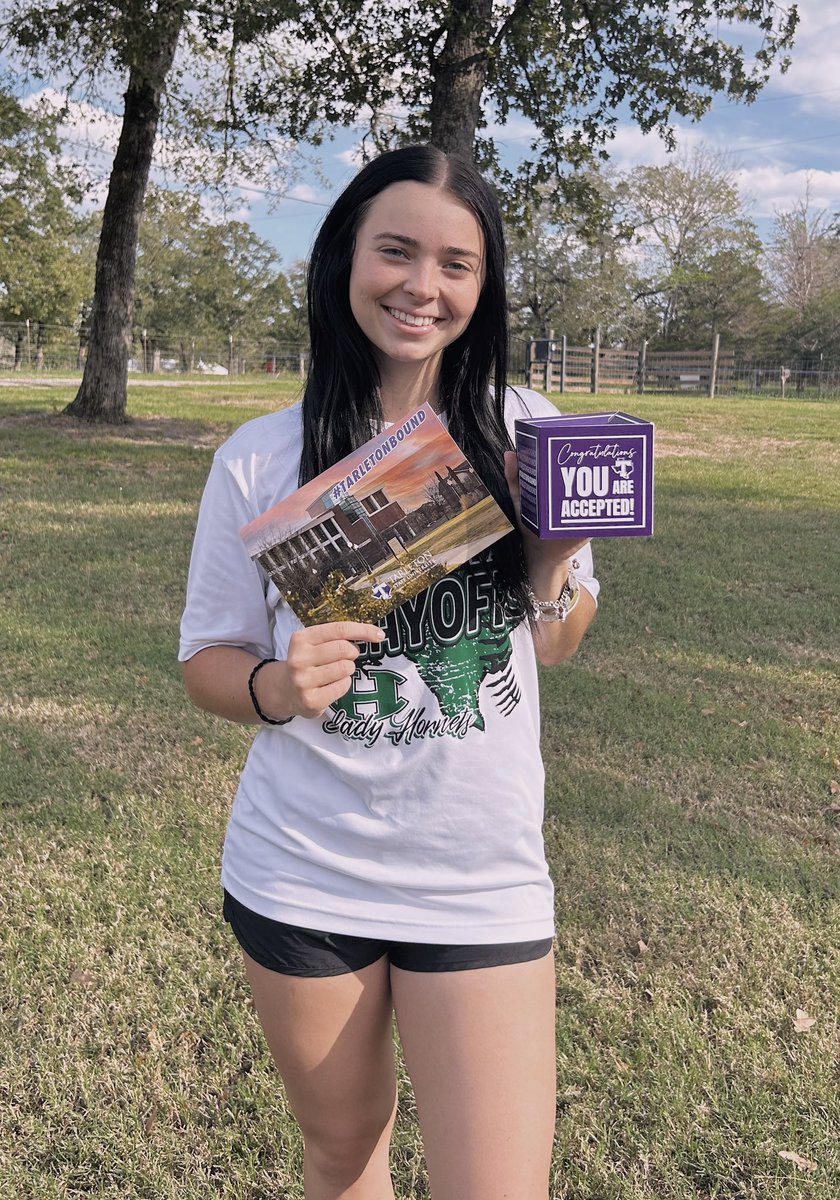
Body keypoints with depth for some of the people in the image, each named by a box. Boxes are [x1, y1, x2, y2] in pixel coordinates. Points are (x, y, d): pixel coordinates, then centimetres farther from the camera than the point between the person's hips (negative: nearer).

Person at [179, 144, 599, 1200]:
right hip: (301, 880, 0)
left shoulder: (524, 433, -2)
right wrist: (276, 687, -20)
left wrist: (558, 554, -13)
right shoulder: (261, 459, -7)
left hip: (483, 880, 1)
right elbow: (206, 659, 1)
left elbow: (553, 647, 8)